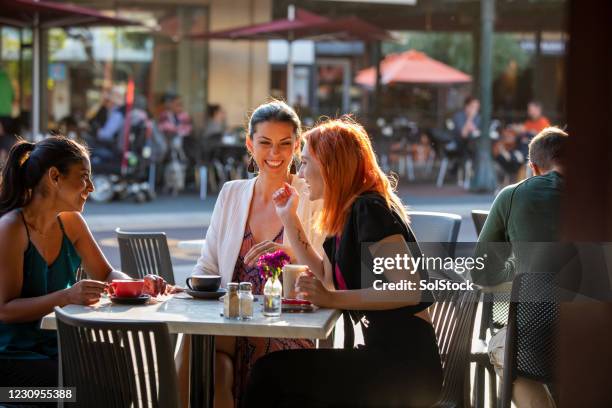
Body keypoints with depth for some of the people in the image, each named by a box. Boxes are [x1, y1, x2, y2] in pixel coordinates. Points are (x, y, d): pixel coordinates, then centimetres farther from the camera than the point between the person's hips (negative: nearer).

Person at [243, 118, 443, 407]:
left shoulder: (369, 209, -14)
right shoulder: (348, 213, 15)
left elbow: (410, 289, -22)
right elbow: (325, 278, 23)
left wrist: (335, 299, -23)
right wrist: (289, 218, 19)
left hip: (404, 366, -9)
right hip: (382, 357, 9)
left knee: (271, 371, -15)